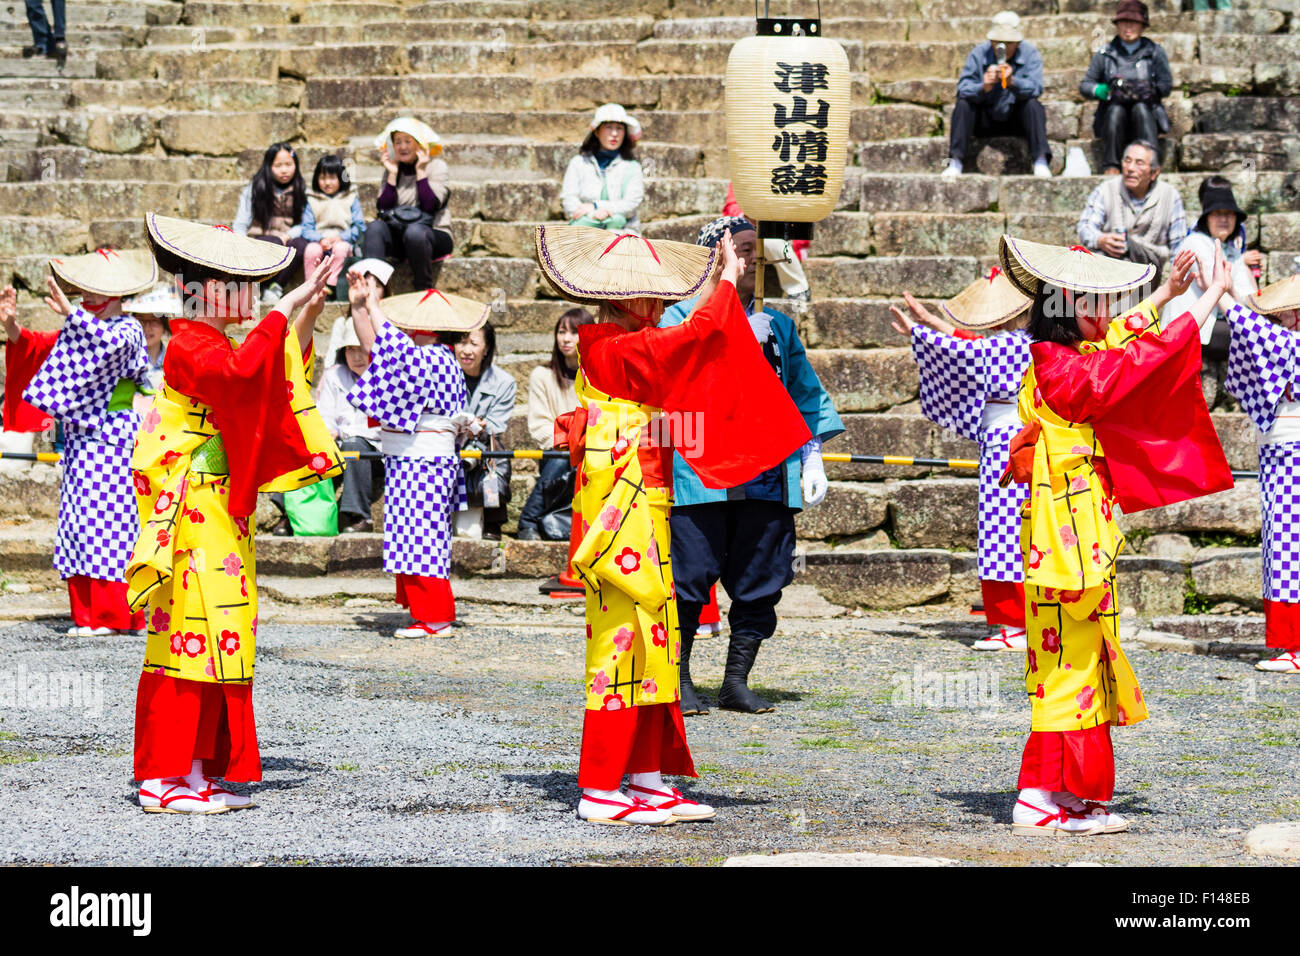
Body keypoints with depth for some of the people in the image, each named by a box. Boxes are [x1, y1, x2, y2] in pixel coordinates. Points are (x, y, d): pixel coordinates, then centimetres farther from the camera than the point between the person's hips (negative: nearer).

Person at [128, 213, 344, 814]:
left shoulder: (214, 346, 17)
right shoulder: (190, 346, -13)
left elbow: (278, 391, 27)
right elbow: (240, 375, -33)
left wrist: (305, 324, 18)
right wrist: (282, 313, -27)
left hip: (221, 516, 10)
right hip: (194, 514, -10)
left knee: (214, 638, 9)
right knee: (191, 630, -9)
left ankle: (199, 772, 13)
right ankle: (162, 777, -7)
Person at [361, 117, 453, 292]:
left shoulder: (437, 167, 1)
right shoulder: (393, 169, 14)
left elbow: (431, 206, -14)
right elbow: (382, 208, 2)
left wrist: (421, 171, -12)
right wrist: (392, 175, -3)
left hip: (436, 234, -4)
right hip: (398, 234, 4)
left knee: (415, 232, -38)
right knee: (375, 227, -27)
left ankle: (425, 290, -28)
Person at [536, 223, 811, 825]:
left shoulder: (601, 348, 13)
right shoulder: (624, 351, -16)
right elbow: (698, 334, -23)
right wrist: (726, 283, -7)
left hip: (639, 515, 10)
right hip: (627, 513, -10)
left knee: (651, 641, 13)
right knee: (623, 639, -7)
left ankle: (648, 780, 17)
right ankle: (599, 790, -4)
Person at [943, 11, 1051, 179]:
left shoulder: (1030, 53, -9)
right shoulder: (978, 54, -7)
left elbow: (1035, 88, -25)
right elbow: (963, 88, -19)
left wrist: (1012, 82, -45)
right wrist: (983, 88, -40)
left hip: (1016, 120, -1)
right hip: (985, 120, 1)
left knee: (1032, 104, -28)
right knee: (963, 104, -22)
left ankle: (1041, 162, -34)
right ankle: (955, 163, -27)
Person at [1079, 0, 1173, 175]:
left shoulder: (1155, 52, 12)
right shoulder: (1105, 54, 13)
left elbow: (1166, 85, 3)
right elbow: (1084, 86, 10)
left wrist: (1145, 90, -12)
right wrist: (1100, 90, -11)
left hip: (1147, 116, 0)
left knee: (1140, 108, -34)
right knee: (1115, 109, -33)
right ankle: (1110, 166, -41)